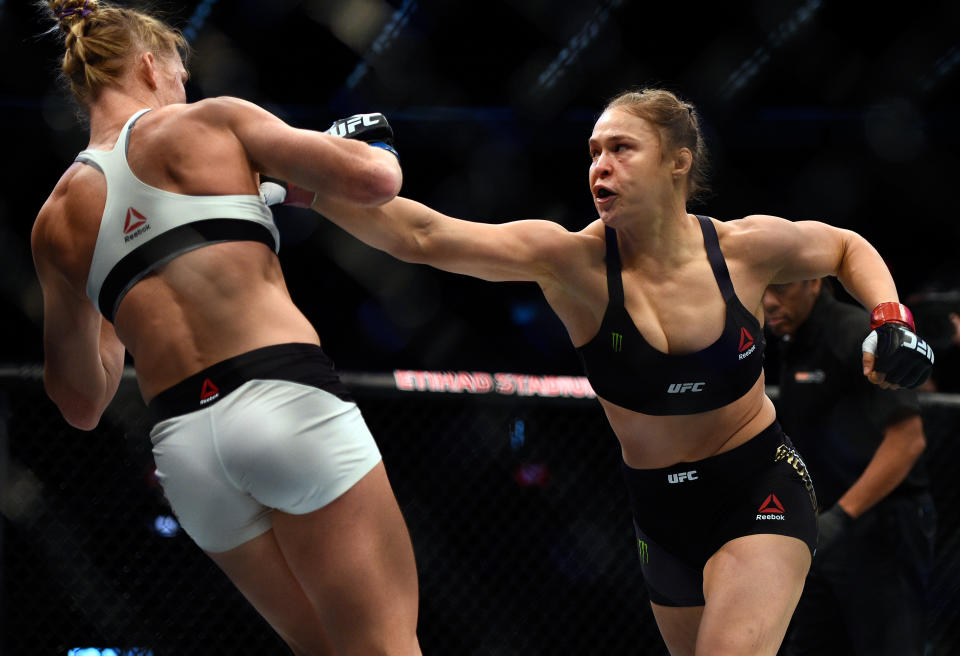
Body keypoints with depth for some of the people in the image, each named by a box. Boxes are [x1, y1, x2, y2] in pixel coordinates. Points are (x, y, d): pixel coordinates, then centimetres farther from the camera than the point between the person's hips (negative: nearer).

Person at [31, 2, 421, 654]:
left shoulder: (57, 218, 17)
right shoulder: (208, 120, 6)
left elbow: (82, 402, 23)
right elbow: (374, 182, -2)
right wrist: (371, 143, 21)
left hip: (183, 446, 5)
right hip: (287, 398, -5)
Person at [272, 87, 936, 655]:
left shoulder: (746, 248, -12)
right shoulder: (573, 261, -16)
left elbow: (849, 247, 11)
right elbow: (424, 236, -27)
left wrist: (891, 321, -7)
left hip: (761, 493, -2)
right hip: (661, 510, 2)